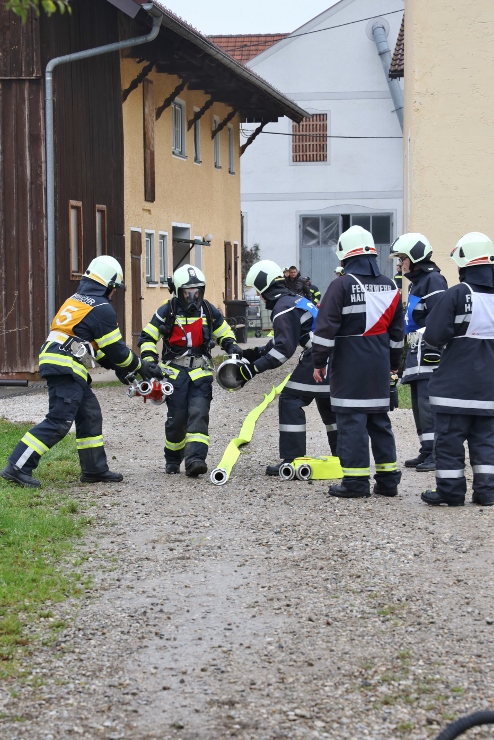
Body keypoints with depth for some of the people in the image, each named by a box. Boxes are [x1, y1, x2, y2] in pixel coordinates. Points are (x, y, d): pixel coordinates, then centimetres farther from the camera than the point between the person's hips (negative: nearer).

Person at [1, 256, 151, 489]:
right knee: (58, 422, -14)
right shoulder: (101, 308, -7)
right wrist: (139, 367, 13)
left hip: (56, 363, 10)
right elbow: (115, 348, -3)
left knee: (90, 415, 15)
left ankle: (95, 469, 21)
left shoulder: (76, 300, 21)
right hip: (66, 367, -10)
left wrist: (118, 368, 26)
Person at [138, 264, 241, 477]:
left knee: (199, 414, -15)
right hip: (175, 371, -1)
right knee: (176, 418, -2)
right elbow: (147, 337, 3)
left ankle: (195, 459, -25)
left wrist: (231, 346, -2)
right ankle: (172, 460, 20)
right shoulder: (166, 312, -1)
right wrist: (148, 359, -12)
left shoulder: (210, 311, 6)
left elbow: (224, 333, 19)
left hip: (201, 372, 1)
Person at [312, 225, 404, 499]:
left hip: (349, 366, -6)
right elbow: (397, 331, 17)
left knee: (351, 420, -4)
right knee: (379, 419, 13)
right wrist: (393, 364, 26)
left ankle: (356, 481, -5)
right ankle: (388, 478, 15)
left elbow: (326, 327, -13)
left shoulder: (342, 285, -11)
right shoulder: (390, 287, 10)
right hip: (379, 367, 6)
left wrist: (319, 362, -4)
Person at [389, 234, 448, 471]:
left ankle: (436, 454, -14)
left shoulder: (433, 280, -11)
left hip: (430, 353, -10)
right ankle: (426, 452, 14)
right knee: (419, 403, 10)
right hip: (417, 352, 10)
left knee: (428, 403, -14)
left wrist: (433, 349, -23)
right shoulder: (416, 281, 21)